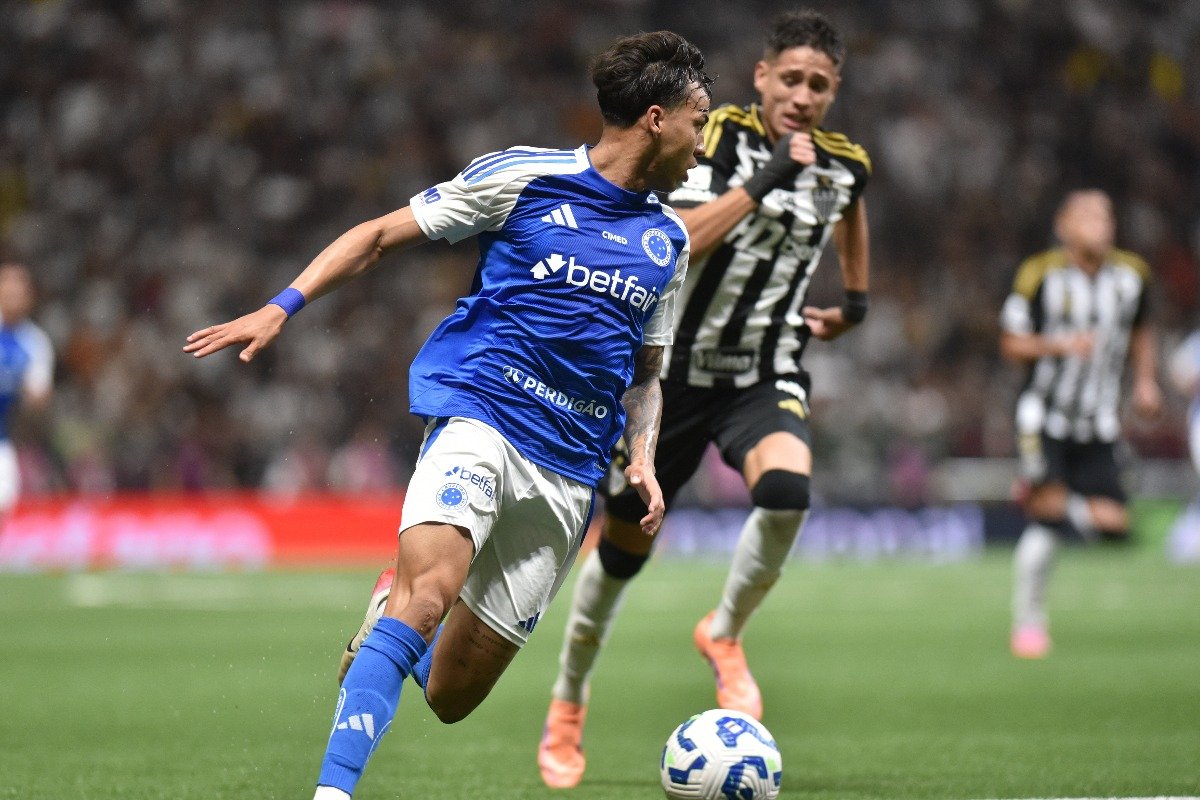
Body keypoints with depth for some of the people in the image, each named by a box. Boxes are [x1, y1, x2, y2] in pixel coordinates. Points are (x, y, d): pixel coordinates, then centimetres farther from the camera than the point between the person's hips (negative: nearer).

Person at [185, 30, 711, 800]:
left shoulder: (667, 242, 17)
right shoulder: (525, 177, 1)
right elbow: (382, 235, 5)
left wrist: (644, 461, 7)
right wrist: (282, 307, -7)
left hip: (569, 470, 5)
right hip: (479, 416, -5)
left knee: (450, 698, 1)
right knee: (429, 589, -33)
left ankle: (399, 626, 35)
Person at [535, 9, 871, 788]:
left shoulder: (846, 164, -1)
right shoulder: (719, 136, -14)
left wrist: (856, 300, 23)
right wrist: (761, 183, -34)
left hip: (767, 377, 2)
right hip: (676, 366, -2)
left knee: (787, 489, -30)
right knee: (626, 541, 9)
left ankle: (725, 632, -2)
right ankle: (569, 700, 33)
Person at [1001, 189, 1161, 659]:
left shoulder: (1131, 275, 2)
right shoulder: (1040, 276, -11)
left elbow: (1140, 334, 19)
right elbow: (1012, 344, -5)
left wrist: (1146, 380, 3)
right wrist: (1059, 345, -21)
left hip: (1099, 423, 4)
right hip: (1045, 413, -4)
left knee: (1112, 525, -6)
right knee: (1045, 516, -13)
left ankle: (1064, 504, 28)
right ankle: (1028, 623, 2)